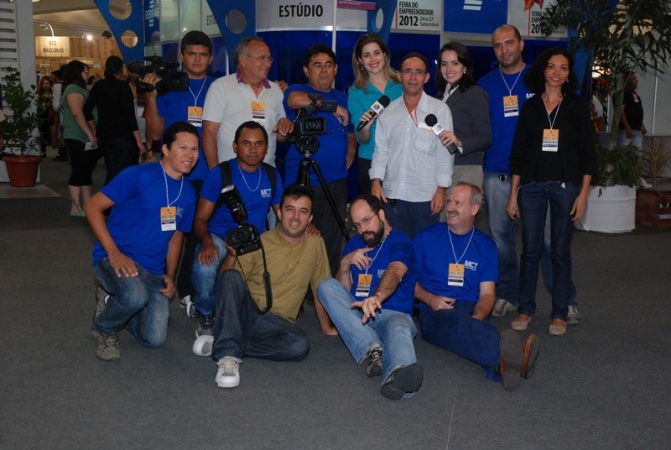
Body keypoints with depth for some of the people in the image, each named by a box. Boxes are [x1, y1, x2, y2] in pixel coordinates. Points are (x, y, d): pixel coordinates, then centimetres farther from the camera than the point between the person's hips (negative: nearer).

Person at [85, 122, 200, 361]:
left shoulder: (188, 193, 6)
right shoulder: (138, 176, -12)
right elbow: (93, 207, -11)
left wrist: (170, 276, 4)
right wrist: (114, 253, -19)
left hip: (154, 271, 6)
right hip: (115, 258, -5)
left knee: (154, 339, -6)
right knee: (136, 295, -38)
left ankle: (114, 304, 25)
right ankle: (104, 328, -2)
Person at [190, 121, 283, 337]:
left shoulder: (272, 175, 9)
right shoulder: (220, 173, -4)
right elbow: (201, 219, -6)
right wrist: (207, 241, -29)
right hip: (220, 239, -3)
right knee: (204, 266, -38)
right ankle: (206, 314, -2)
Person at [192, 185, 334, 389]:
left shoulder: (315, 243, 2)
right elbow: (225, 281, -5)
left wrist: (326, 327, 15)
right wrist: (231, 254, -23)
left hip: (278, 323, 1)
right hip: (246, 313, -1)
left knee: (300, 346, -33)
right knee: (232, 276, -31)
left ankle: (219, 344, -20)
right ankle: (228, 355, -34)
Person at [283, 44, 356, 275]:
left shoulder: (343, 98, 17)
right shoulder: (297, 90, 1)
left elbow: (350, 131, 29)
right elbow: (295, 100, -25)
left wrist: (351, 148, 9)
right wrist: (331, 106, -25)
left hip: (336, 181, 5)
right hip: (303, 181, -5)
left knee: (333, 240, 8)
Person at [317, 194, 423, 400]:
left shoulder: (401, 243, -2)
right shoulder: (354, 244, 17)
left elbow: (394, 273, -25)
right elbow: (342, 293, 16)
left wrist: (377, 297, -48)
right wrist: (345, 263, -5)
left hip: (393, 314, -5)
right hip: (355, 316, 5)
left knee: (398, 328, -38)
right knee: (327, 285, -19)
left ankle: (398, 374, -76)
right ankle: (372, 348, -35)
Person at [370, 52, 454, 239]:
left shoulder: (440, 110, 0)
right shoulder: (388, 110, 10)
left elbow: (445, 152, -2)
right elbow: (380, 149, 9)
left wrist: (441, 189, -6)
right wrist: (376, 181, -2)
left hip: (426, 195, -2)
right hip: (392, 195, 3)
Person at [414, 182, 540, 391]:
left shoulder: (486, 245, 16)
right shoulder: (427, 237, 14)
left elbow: (487, 293, 8)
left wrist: (478, 317, -14)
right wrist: (430, 299, -7)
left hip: (471, 312, 2)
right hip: (435, 313, -2)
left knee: (480, 329, -38)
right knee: (460, 322, -40)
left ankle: (502, 366, -71)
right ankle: (509, 357, -70)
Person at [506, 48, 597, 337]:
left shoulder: (577, 107, 4)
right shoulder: (530, 107, 7)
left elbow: (587, 153, 3)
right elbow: (518, 152, 7)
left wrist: (583, 193, -5)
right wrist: (513, 194, 3)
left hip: (565, 185, -1)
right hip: (532, 185, 1)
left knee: (560, 251, 3)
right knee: (530, 250, 3)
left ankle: (560, 314, 12)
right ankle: (525, 309, 15)